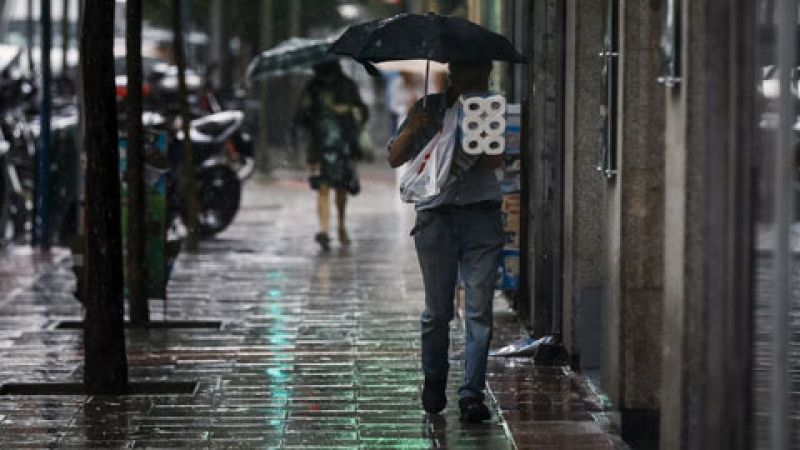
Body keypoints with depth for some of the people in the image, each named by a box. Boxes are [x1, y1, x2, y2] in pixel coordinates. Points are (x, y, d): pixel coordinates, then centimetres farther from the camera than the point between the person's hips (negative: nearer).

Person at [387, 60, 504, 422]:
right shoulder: (428, 110, 8)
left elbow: (495, 160, -5)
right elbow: (395, 159, 5)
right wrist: (412, 130, -13)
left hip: (481, 215, 0)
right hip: (437, 214, 0)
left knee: (479, 310, -7)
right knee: (437, 311, 3)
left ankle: (472, 393, -7)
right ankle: (433, 382, 24)